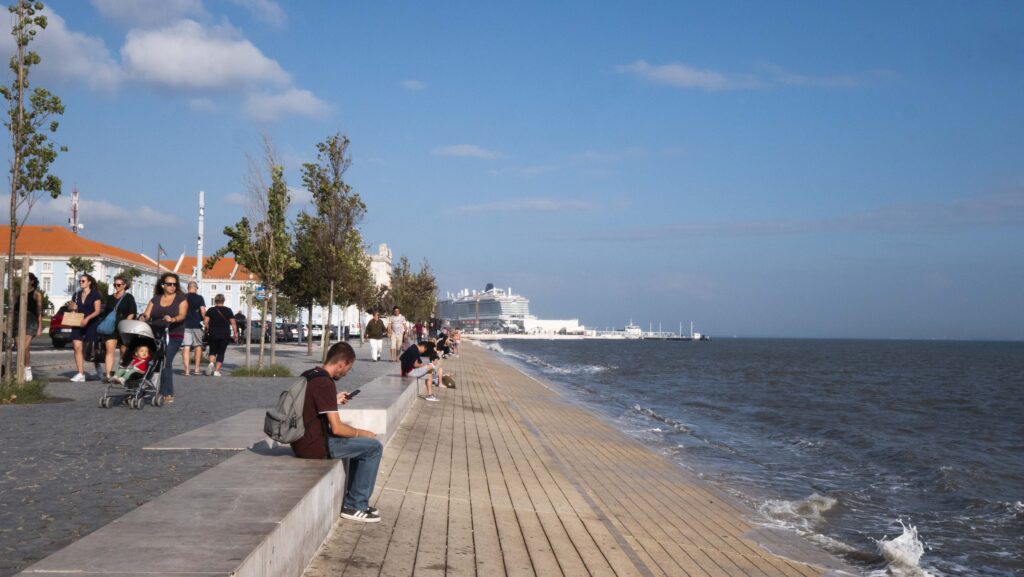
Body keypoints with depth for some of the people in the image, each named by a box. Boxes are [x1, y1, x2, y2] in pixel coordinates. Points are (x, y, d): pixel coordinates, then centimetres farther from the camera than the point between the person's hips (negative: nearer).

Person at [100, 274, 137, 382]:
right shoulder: (110, 298, 16)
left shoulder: (129, 297, 3)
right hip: (110, 328, 3)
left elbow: (132, 313, -4)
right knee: (110, 350, -10)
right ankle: (107, 374, -17)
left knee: (124, 351, 2)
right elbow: (105, 313, 21)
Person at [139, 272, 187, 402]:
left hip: (173, 336, -4)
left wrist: (172, 319, -31)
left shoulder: (181, 299, 4)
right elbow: (147, 314, 7)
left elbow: (182, 315, -10)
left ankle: (166, 393, -10)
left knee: (165, 363, -14)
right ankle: (169, 392, 4)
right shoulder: (155, 299, 15)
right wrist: (143, 317, -17)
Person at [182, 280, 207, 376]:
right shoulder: (199, 298, -3)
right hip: (197, 325, -1)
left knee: (186, 347, 0)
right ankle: (196, 369, 10)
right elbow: (203, 311, -10)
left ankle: (186, 369, -7)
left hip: (185, 325, 1)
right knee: (198, 346, 11)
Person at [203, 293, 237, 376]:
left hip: (213, 334, 0)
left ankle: (212, 363, -14)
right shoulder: (228, 310, 2)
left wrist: (208, 329, 11)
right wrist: (235, 333, 5)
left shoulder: (210, 310, 1)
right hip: (225, 334, 0)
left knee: (213, 351, 14)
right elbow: (233, 323, -1)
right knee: (221, 353, 6)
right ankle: (217, 370, -1)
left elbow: (206, 322, -6)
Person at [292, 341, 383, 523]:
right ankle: (355, 506, 3)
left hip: (303, 440, 10)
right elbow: (337, 428, -22)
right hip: (314, 446, -10)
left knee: (360, 444, 24)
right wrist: (361, 432, -6)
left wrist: (335, 401, 23)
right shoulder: (325, 383, -21)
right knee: (374, 447, -4)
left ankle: (351, 500, 24)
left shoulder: (308, 375, 8)